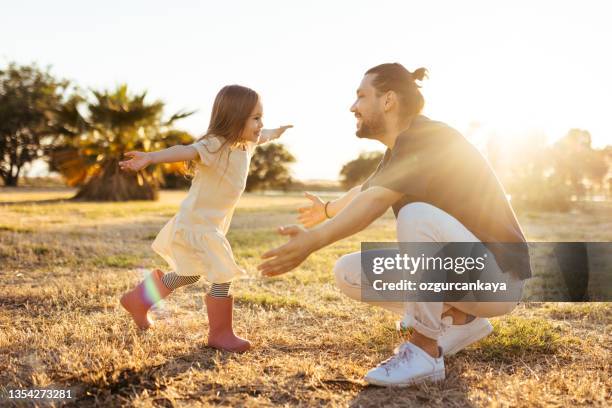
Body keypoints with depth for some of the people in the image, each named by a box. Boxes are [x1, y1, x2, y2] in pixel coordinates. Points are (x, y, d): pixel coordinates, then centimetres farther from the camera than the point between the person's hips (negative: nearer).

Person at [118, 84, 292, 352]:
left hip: (213, 223, 10)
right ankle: (220, 334, 11)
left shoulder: (246, 142, 2)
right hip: (198, 224, -10)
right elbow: (185, 151, -44)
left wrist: (276, 132, 48)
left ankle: (137, 299, 41)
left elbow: (263, 136, 27)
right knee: (223, 277, -7)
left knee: (189, 275, 24)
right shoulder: (215, 145, -25)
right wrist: (150, 158, -61)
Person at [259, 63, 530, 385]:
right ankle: (460, 321, 9)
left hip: (497, 276, -9)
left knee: (417, 214, -35)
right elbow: (364, 190, 30)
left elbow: (376, 201, -36)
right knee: (348, 273, 3)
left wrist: (313, 240, -45)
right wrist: (327, 209, 48)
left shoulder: (428, 137, -19)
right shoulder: (399, 151, 9)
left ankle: (424, 352, -20)